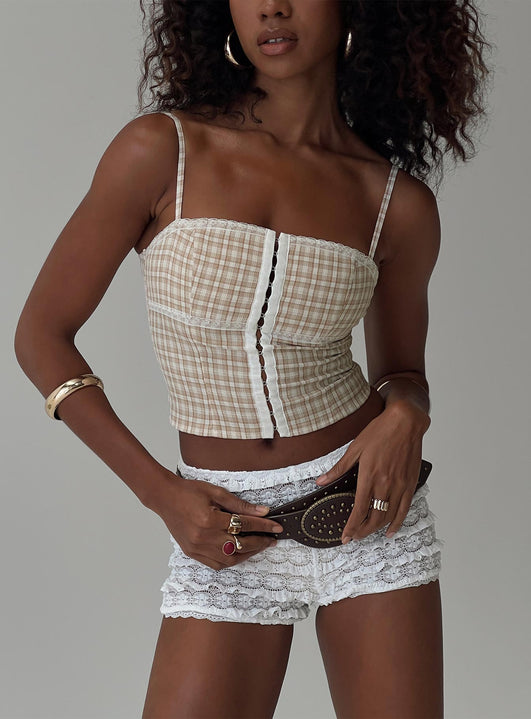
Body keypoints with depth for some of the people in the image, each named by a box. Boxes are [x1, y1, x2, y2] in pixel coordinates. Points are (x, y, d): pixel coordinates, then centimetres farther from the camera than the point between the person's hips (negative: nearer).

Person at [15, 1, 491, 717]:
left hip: (365, 507, 1)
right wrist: (160, 491, -8)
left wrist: (404, 416, -11)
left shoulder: (399, 203, -2)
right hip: (227, 529, -1)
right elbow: (42, 335, -3)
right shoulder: (161, 151, -8)